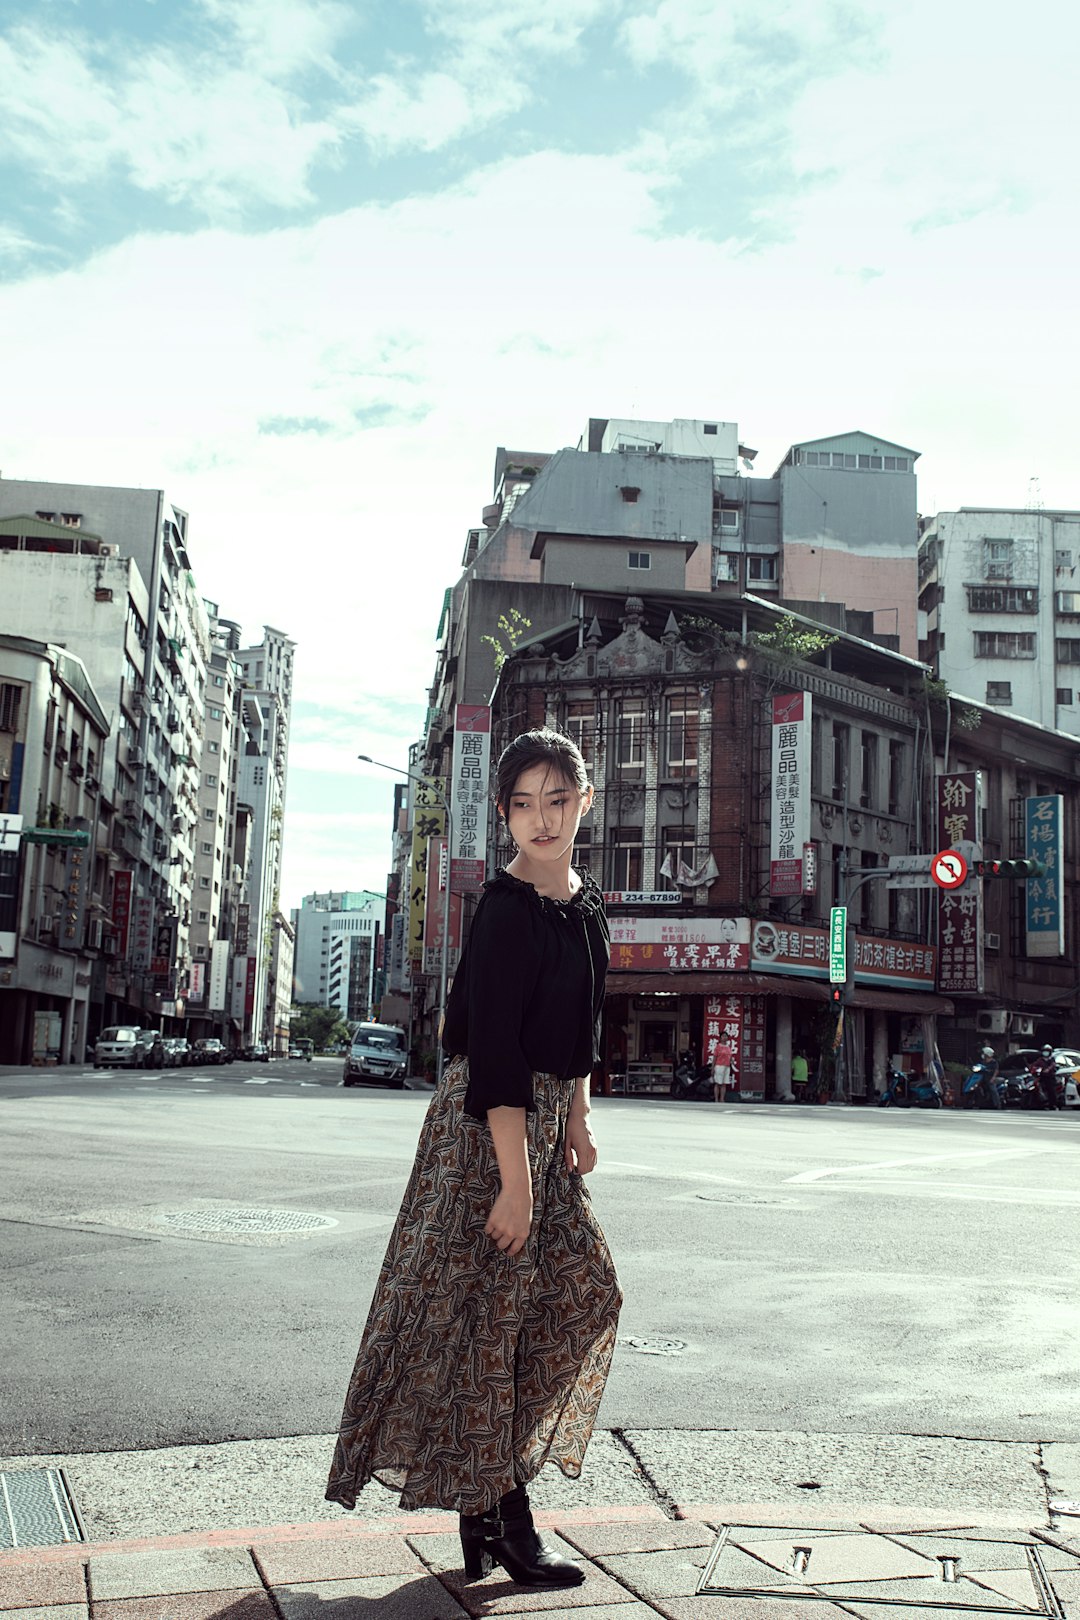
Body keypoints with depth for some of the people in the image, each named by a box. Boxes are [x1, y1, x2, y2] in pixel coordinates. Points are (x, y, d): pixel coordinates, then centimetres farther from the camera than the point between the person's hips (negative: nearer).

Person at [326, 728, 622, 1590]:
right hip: (488, 1119, -9)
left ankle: (490, 1479, 22)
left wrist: (578, 1119, 14)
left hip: (544, 1115, 9)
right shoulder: (508, 908, -18)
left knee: (584, 1289, 11)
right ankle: (502, 1516, 11)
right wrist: (515, 1179, -24)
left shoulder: (586, 902, 9)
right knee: (488, 1305, -1)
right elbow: (495, 1049, -23)